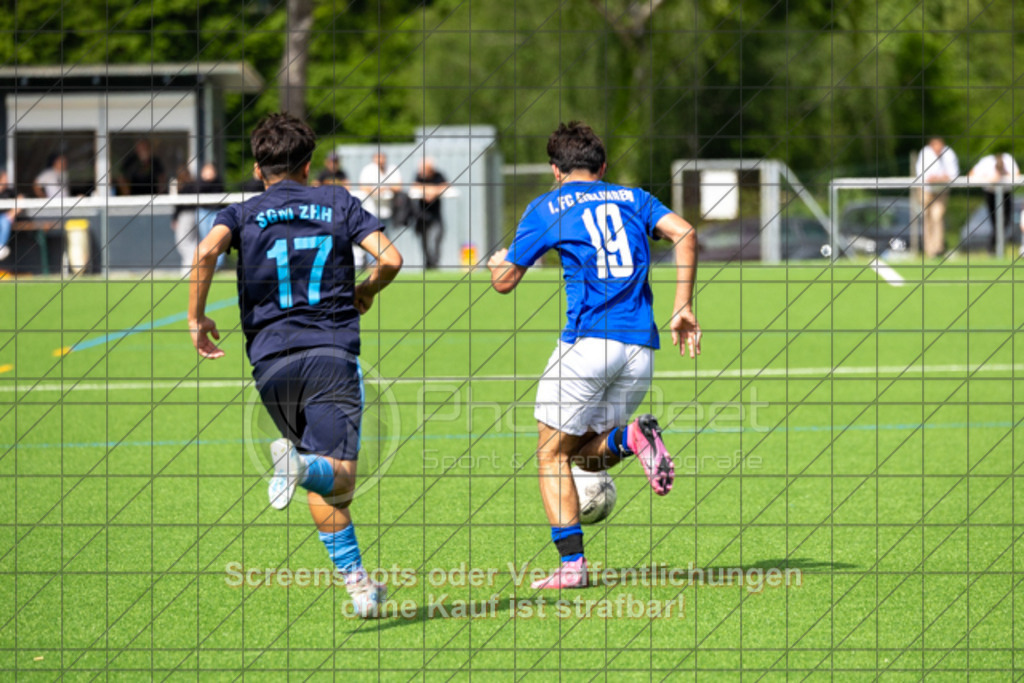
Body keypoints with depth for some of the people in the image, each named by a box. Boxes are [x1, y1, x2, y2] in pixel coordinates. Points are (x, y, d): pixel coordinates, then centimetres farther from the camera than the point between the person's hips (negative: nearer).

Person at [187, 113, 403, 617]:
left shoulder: (243, 213, 10)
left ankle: (356, 582, 8)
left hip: (271, 360, 2)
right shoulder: (339, 203, 11)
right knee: (338, 477, -9)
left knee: (322, 488, 14)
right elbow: (390, 258, -1)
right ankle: (300, 464, -42)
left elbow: (207, 251, -12)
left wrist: (196, 318, -2)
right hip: (333, 353, -2)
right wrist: (366, 292, 19)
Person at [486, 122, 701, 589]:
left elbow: (504, 281, 10)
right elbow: (684, 234, 2)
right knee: (587, 453, 19)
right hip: (641, 345, 4)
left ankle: (572, 564, -6)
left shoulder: (547, 208, 8)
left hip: (588, 338, -4)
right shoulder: (631, 198, 18)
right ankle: (629, 439, -15)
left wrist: (496, 262, 34)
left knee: (552, 454, 7)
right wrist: (682, 309, 3)